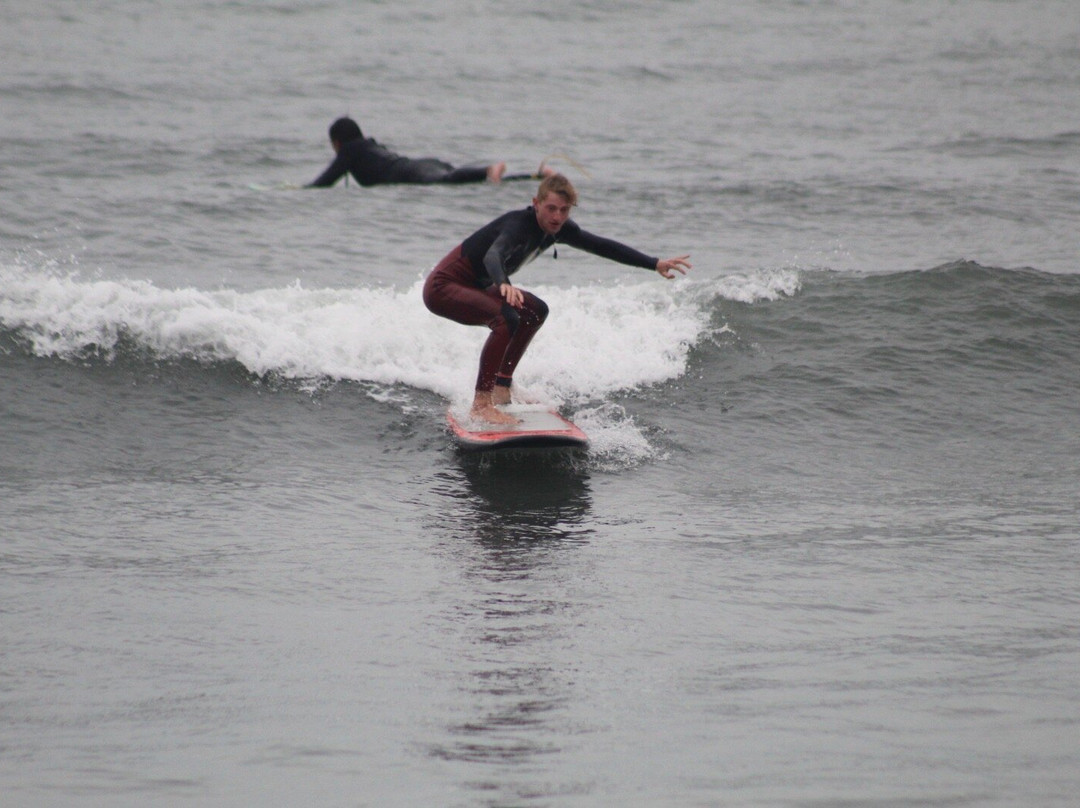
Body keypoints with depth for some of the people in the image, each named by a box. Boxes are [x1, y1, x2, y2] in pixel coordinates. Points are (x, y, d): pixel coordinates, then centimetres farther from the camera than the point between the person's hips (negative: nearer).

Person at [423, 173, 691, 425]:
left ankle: (502, 388, 23)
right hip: (443, 287, -10)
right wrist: (503, 284, -69)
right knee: (507, 318, -32)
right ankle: (481, 404, -30)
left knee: (534, 312, 20)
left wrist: (655, 264, 6)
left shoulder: (558, 228, 0)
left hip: (473, 287, 10)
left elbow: (602, 247, 8)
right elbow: (494, 255, -47)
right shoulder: (518, 225, -28)